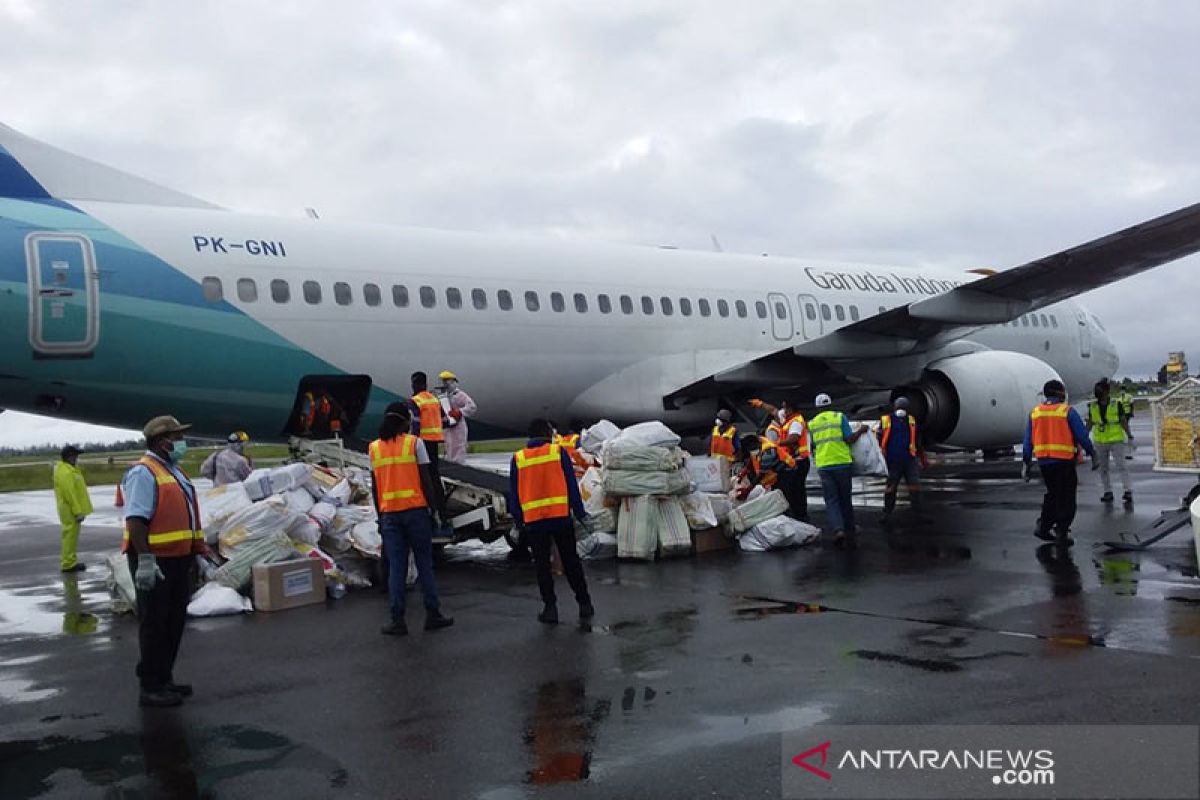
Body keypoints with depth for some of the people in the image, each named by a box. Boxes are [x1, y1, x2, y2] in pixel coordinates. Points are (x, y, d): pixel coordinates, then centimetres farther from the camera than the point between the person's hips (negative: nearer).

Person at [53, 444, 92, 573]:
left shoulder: (69, 469, 15)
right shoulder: (65, 472, -19)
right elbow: (69, 494, -23)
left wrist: (79, 510, 21)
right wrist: (78, 511, -23)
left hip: (71, 509, 11)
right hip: (70, 510, -11)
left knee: (71, 535, 16)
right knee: (70, 535, -6)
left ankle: (69, 560, 23)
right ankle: (69, 564, -3)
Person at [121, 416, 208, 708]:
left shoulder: (174, 471, 17)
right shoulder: (144, 473, -13)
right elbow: (135, 520, -21)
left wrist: (201, 552, 21)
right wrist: (145, 560, -27)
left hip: (179, 559, 9)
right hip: (154, 562, -9)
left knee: (174, 622, 15)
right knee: (154, 624, -2)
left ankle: (164, 678, 26)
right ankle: (151, 688, 6)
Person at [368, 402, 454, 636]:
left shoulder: (374, 447, 7)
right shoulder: (414, 443, -3)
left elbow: (375, 486, 8)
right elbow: (425, 479, -6)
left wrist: (380, 515, 15)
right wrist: (432, 507, 2)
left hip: (389, 513, 3)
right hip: (416, 510, -3)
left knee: (396, 568, 5)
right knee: (424, 564, 6)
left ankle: (398, 621, 2)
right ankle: (432, 615, 8)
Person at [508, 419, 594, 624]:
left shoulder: (518, 459, 5)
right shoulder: (558, 452, 0)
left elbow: (514, 494, 8)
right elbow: (572, 486, -1)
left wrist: (518, 522, 14)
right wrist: (580, 513, 5)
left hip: (533, 521, 1)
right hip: (561, 517, 0)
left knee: (542, 565, 8)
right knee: (571, 562, 9)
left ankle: (550, 607, 6)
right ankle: (584, 604, 13)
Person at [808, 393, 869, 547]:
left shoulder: (812, 423, 7)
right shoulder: (840, 417, 0)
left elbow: (812, 447, 11)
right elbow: (849, 439, -7)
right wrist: (860, 431, 9)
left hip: (823, 465, 1)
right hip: (842, 463, -1)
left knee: (831, 501, 2)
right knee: (845, 498, 14)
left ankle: (838, 530, -17)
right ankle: (849, 529, 25)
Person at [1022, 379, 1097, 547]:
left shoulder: (1035, 413, 7)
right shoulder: (1067, 412, -6)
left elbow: (1028, 442, 7)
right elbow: (1082, 436, -6)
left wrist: (1025, 464, 11)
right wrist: (1093, 456, 4)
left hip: (1043, 462, 5)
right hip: (1064, 461, -5)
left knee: (1053, 494, 21)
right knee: (1066, 498, 6)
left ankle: (1043, 527, 14)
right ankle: (1061, 534, 4)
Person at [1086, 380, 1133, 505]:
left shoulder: (1117, 404, -6)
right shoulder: (1092, 406, 4)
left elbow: (1123, 421, -4)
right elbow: (1089, 423, 9)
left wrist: (1129, 435, -12)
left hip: (1116, 440, -4)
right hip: (1100, 442, 4)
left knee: (1121, 466, -9)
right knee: (1103, 468, 10)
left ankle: (1128, 491, -9)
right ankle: (1108, 492, 18)